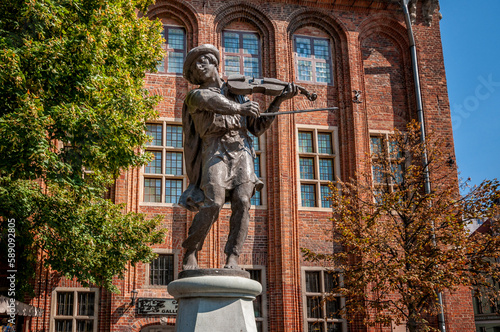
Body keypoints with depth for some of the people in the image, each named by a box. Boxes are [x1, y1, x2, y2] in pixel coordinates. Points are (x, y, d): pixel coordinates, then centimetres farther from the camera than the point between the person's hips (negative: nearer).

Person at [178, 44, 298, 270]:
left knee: (242, 202, -17)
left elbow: (257, 128, 24)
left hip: (241, 151, 3)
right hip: (214, 150, -3)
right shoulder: (195, 95, 16)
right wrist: (239, 108, -30)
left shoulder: (237, 94, 29)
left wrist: (279, 101, 17)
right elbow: (210, 100, -10)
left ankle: (232, 259, -16)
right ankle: (190, 254, -7)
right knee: (213, 203, -21)